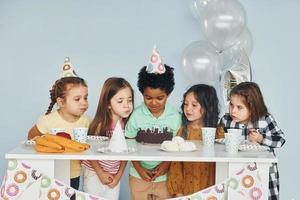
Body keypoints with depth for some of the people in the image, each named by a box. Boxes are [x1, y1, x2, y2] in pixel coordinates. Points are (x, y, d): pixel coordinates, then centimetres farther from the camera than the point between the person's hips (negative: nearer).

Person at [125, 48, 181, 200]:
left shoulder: (175, 116, -7)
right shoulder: (137, 115, -8)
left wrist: (167, 164, -13)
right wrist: (139, 168, -9)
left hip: (164, 175, 0)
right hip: (139, 175, 0)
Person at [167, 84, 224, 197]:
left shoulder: (217, 132, -6)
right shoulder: (183, 131, -2)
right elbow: (176, 163, -2)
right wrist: (177, 190, -6)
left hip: (209, 190, -1)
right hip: (186, 190, 1)